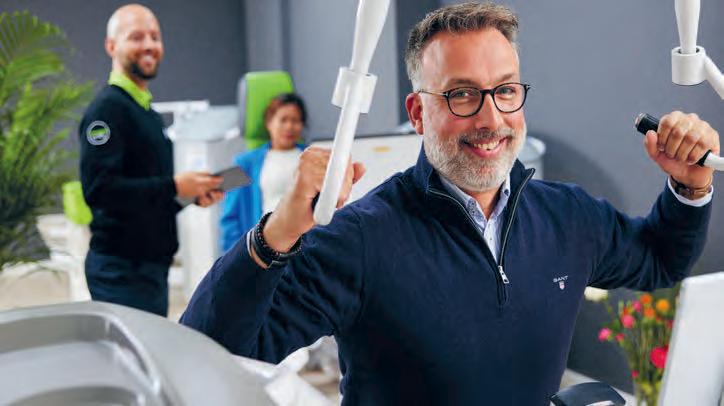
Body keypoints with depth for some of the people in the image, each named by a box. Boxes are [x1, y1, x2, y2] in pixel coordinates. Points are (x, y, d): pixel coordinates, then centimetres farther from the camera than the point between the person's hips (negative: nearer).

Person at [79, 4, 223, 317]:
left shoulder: (149, 113, 18)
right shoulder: (108, 107, -12)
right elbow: (97, 188, -24)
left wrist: (194, 193, 5)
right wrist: (174, 186, -21)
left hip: (153, 264, 9)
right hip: (122, 268, -9)